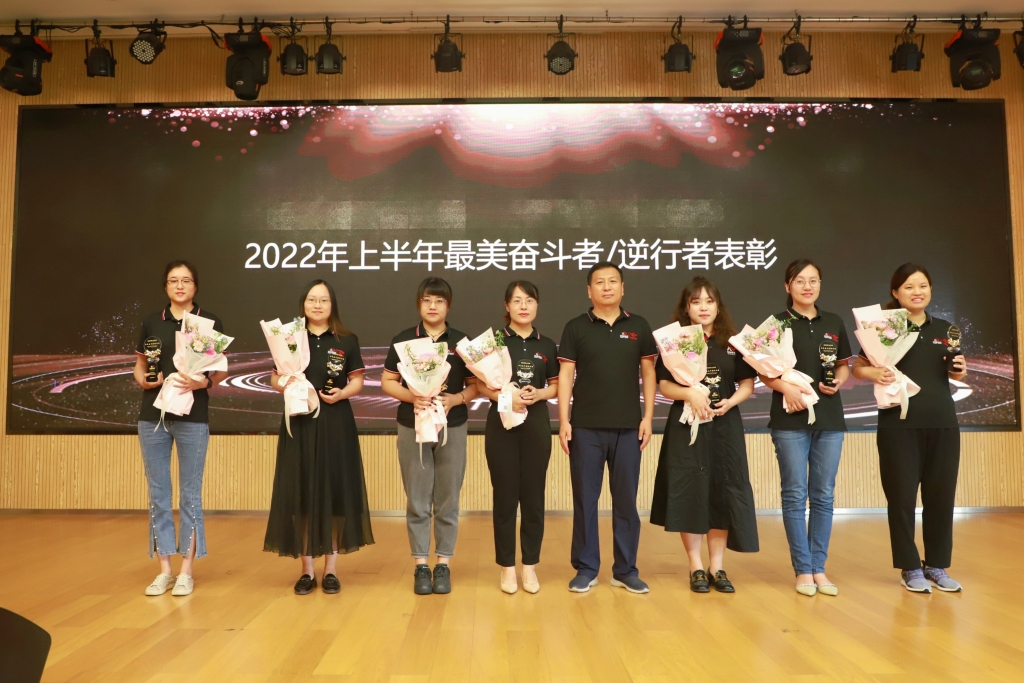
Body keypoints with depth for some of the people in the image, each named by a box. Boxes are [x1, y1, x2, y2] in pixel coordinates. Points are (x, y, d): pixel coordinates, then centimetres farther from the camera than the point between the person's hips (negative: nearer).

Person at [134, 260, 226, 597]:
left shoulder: (210, 322, 1)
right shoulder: (151, 322, 9)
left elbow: (222, 370, 2)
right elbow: (139, 366, 15)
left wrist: (203, 382, -18)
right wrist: (145, 381, -6)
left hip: (193, 418, -3)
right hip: (152, 416, 3)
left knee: (190, 494, 4)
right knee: (158, 493, 7)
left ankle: (186, 572, 13)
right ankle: (164, 570, 18)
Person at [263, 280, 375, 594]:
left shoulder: (347, 341, 4)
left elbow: (357, 381, 5)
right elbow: (276, 380, 7)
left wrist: (342, 393, -14)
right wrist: (287, 387, -14)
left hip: (336, 424, 0)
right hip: (299, 423, 1)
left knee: (335, 492, 1)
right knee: (300, 494, 1)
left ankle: (331, 568, 13)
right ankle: (307, 569, 13)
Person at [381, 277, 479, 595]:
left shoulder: (461, 341, 3)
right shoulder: (403, 339, 3)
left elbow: (476, 385, 4)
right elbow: (387, 382, 3)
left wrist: (456, 398, -15)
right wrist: (411, 397, -15)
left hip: (452, 428, 0)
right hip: (412, 427, 0)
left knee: (448, 501, 5)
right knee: (417, 501, 5)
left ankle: (443, 565, 16)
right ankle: (420, 566, 14)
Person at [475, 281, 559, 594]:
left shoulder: (546, 345, 7)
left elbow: (555, 387, 10)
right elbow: (481, 385, -2)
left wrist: (538, 394, -11)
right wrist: (506, 396, -19)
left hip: (536, 424, 2)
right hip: (502, 423, -2)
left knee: (533, 496, 6)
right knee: (505, 497, 3)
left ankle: (530, 566, 18)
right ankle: (507, 567, 14)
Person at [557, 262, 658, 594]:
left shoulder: (638, 327, 7)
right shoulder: (575, 328, 2)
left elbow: (648, 373, 8)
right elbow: (565, 376, 0)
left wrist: (648, 417, 0)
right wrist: (563, 421, -6)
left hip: (628, 427, 1)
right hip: (586, 427, -1)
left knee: (626, 499, 8)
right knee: (584, 498, 5)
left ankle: (626, 569, 19)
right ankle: (586, 568, 16)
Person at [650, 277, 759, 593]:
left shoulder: (733, 342, 7)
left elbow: (748, 384, 6)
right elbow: (664, 386, -4)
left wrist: (731, 401, -13)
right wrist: (690, 393, -22)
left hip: (725, 426, 2)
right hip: (686, 426, -2)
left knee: (723, 493, 2)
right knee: (689, 493, -2)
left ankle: (716, 567, 15)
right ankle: (696, 567, 11)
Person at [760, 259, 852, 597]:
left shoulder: (834, 323, 11)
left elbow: (844, 365, 17)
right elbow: (763, 371, -1)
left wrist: (838, 382, -4)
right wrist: (785, 388, -19)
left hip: (829, 418, 4)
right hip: (790, 419, -3)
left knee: (824, 495, 7)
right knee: (795, 494, -1)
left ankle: (819, 568, 17)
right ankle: (803, 570, 9)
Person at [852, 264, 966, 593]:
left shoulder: (944, 329, 11)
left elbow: (951, 373, 19)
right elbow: (857, 366, 0)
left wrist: (960, 370, -2)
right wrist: (874, 373, -20)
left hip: (942, 422, 4)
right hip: (899, 424, -4)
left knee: (941, 495, 8)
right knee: (902, 497, 1)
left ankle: (937, 566, 22)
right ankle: (910, 568, 14)